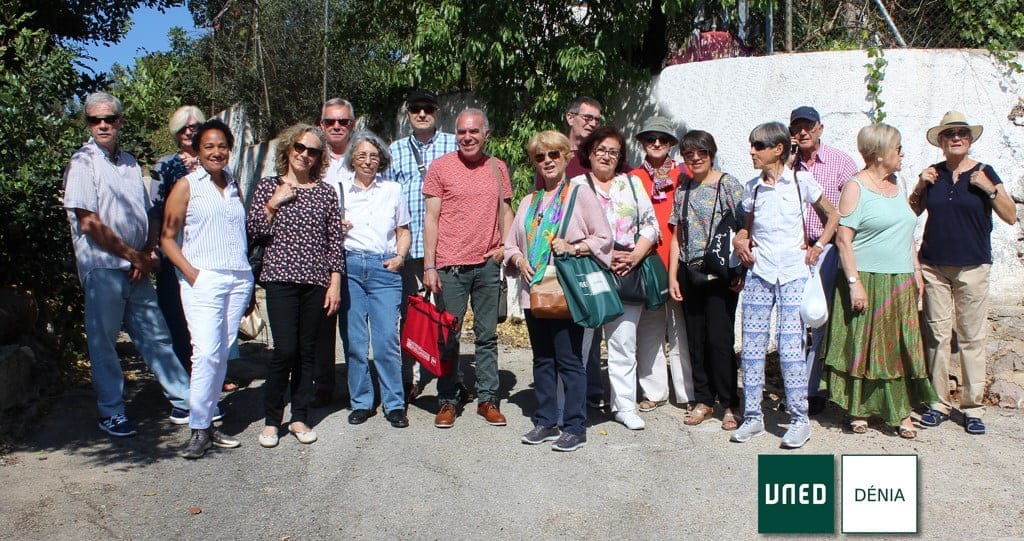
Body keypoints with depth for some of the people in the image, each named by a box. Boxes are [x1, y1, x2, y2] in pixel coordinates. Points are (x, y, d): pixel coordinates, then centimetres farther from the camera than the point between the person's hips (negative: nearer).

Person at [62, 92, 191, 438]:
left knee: (157, 336, 9)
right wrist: (135, 256, -10)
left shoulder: (130, 163, 14)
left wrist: (149, 252, 0)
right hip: (102, 267, -6)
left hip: (137, 269, 6)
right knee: (103, 342, 3)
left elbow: (148, 214, 17)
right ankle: (111, 413, 14)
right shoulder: (82, 163, -5)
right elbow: (89, 223, -13)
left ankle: (183, 401, 16)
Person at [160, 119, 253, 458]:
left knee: (222, 354, 7)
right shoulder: (187, 186, 3)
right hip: (204, 279, -5)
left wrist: (248, 273, 10)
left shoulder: (234, 186, 17)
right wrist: (190, 272, -12)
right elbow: (167, 237, 0)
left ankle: (208, 421, 15)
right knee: (206, 353, -15)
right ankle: (199, 430, -7)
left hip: (239, 279, 5)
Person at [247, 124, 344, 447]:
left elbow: (335, 241, 8)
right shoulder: (268, 186, 7)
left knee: (307, 351, 5)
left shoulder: (326, 192, 9)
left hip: (316, 281, 2)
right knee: (285, 349, -11)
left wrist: (335, 283, 2)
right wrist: (273, 203, -8)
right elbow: (253, 233, 2)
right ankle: (271, 419, 5)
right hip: (281, 278, -2)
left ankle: (300, 417, 17)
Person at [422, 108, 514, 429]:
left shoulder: (497, 168, 10)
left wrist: (506, 246, 1)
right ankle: (447, 401, 15)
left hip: (488, 264, 3)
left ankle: (487, 399, 18)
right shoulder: (440, 167, 0)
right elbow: (431, 218, -2)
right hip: (451, 265, -3)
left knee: (487, 335, 8)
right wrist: (429, 266, -7)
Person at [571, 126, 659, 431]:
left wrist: (634, 256, -3)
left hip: (627, 274, 3)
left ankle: (624, 406, 10)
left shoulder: (633, 183, 17)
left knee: (624, 342, 3)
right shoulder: (577, 186, 7)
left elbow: (650, 224, 13)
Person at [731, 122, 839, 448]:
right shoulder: (752, 187, 9)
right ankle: (752, 417, 13)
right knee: (752, 346, 2)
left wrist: (818, 247, 0)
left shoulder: (801, 182, 0)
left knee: (791, 346, -6)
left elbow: (832, 216, 11)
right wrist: (742, 242, 0)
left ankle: (800, 420, 7)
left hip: (793, 274, -3)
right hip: (759, 273, 4)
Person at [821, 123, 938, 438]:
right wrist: (854, 282, -18)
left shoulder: (898, 184, 14)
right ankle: (859, 411, 12)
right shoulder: (855, 187, -8)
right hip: (868, 283, -6)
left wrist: (916, 271, 15)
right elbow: (843, 239, -13)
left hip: (901, 284, 6)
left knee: (900, 348, 7)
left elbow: (907, 232, 21)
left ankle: (901, 412, 14)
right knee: (863, 346, 1)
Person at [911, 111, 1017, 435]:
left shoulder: (984, 173, 2)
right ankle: (940, 403, 12)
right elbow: (911, 213, 15)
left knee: (972, 337, 1)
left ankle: (973, 406, 10)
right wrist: (920, 187, -1)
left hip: (972, 268, -2)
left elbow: (1011, 217, 1)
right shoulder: (932, 174, 8)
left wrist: (989, 188, -12)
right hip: (934, 267, 2)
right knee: (937, 335, 2)